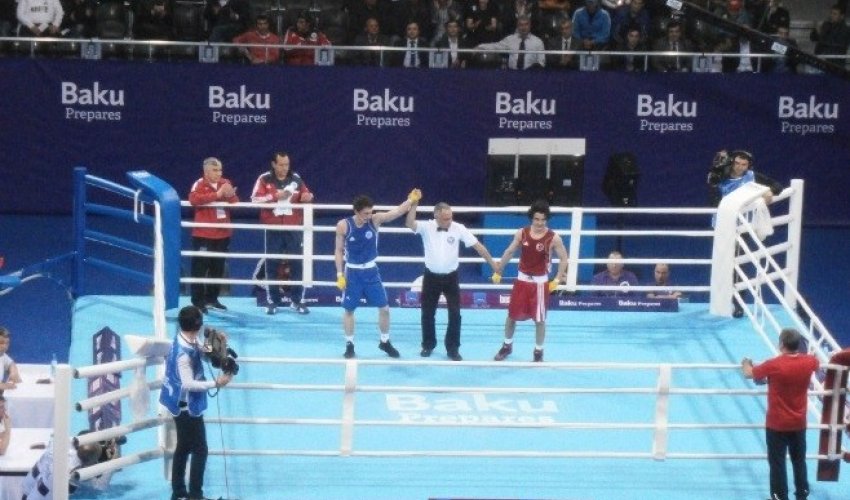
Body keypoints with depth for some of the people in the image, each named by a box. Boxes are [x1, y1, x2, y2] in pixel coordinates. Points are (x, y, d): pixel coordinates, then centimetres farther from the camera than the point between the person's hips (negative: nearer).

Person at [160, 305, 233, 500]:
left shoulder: (185, 339, -3)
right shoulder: (184, 353, -30)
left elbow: (200, 349, 15)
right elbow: (189, 384, -27)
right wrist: (215, 383, -23)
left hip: (182, 404, 10)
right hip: (187, 406, -10)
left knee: (183, 447, 18)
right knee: (200, 450, 0)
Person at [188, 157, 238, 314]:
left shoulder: (226, 183, 7)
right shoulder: (199, 184, -9)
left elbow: (236, 203, 5)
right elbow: (194, 199, -28)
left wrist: (231, 196, -18)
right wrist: (217, 194, -27)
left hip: (222, 234, 6)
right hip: (203, 234, -6)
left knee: (218, 268, 12)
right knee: (200, 268, -4)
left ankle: (211, 298, 22)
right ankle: (198, 302, 0)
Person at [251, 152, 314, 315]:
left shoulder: (296, 178, 3)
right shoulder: (264, 179, -4)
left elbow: (306, 195, 11)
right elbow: (255, 199, -11)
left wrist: (308, 197, -12)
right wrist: (275, 195, -20)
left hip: (294, 228, 1)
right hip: (273, 229, -1)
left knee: (297, 264, 2)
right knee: (272, 265, 4)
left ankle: (298, 301, 11)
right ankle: (272, 301, 13)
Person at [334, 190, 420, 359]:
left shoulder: (375, 220, -11)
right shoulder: (343, 226, -14)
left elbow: (397, 212, -24)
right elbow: (338, 251, -4)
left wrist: (411, 200, -41)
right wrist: (339, 274, -9)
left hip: (371, 271, 2)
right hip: (352, 272, -2)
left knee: (384, 308, 4)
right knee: (348, 309, 6)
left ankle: (385, 342, 23)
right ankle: (349, 345, 21)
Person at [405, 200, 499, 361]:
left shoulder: (458, 228, -11)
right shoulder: (427, 227, -12)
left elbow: (477, 245, -7)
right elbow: (410, 223, -29)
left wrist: (492, 263, -4)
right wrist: (414, 205, -41)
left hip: (451, 277, 0)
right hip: (431, 277, 0)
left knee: (455, 314, -1)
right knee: (428, 313, 9)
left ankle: (452, 348, 11)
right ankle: (428, 345, 27)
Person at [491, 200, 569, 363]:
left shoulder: (554, 238, -13)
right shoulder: (521, 233, -4)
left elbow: (563, 258, -3)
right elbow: (509, 252, 7)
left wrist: (557, 280, -10)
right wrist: (498, 271, 10)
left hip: (540, 282, -3)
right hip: (522, 279, 3)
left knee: (540, 319, 3)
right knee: (512, 315, 12)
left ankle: (538, 351, 20)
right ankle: (507, 346, 32)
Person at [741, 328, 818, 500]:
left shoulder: (774, 365, -23)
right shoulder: (809, 362, -10)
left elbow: (748, 373, -8)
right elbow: (816, 362, 17)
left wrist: (746, 363, 15)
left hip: (777, 424, -4)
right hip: (799, 423, 4)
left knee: (777, 462, 8)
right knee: (799, 460, 19)